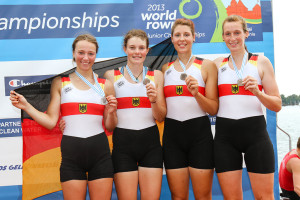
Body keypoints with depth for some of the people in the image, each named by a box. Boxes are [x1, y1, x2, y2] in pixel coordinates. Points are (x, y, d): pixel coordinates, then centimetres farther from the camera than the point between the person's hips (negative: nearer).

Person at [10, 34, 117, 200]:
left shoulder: (105, 85, 9)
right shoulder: (60, 83, 7)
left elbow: (110, 127, 11)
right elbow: (51, 122, 1)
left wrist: (111, 112, -8)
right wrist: (26, 106, -6)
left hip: (100, 154, 1)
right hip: (71, 153, -1)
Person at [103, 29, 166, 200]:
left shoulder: (156, 75, 9)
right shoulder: (111, 75, 6)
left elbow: (161, 117, 6)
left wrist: (154, 100, -11)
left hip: (150, 142, 1)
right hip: (123, 142, -1)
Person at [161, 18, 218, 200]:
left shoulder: (207, 66, 4)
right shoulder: (165, 68, 13)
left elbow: (213, 109, -1)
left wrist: (196, 94, -17)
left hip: (199, 132, -2)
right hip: (172, 133, 3)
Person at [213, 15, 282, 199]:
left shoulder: (261, 62, 6)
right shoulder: (218, 64, 12)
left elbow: (277, 105, 3)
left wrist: (257, 92, -14)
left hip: (255, 130, -2)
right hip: (225, 134, 2)